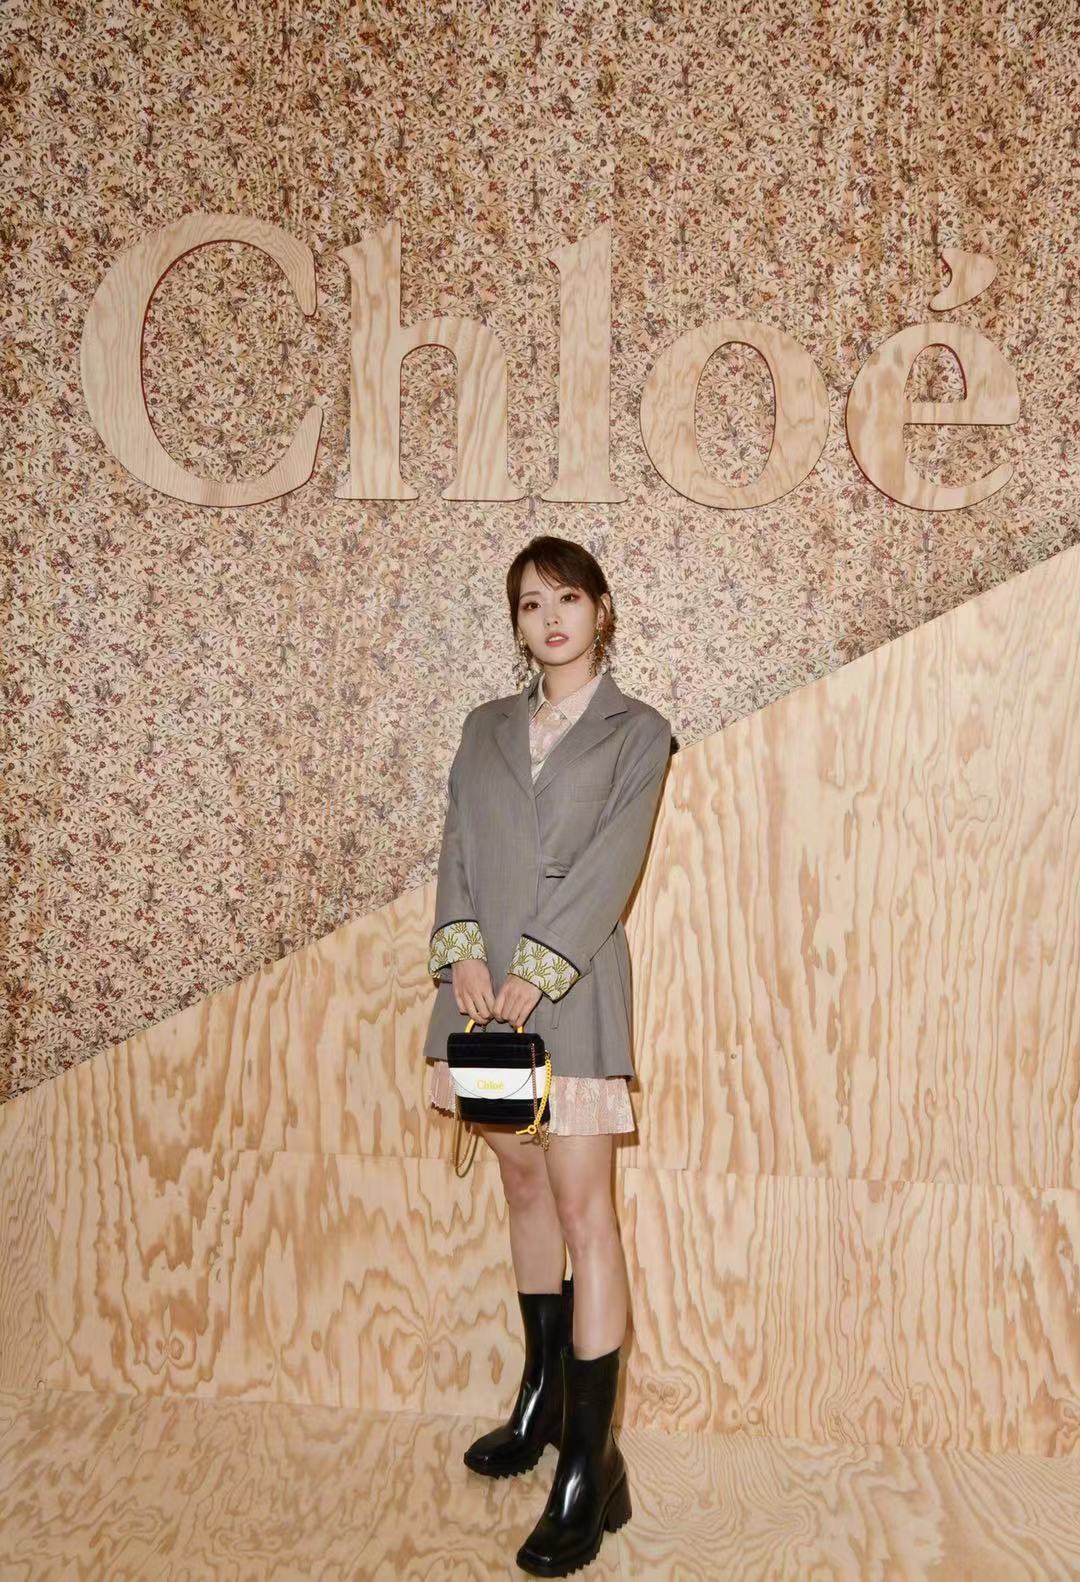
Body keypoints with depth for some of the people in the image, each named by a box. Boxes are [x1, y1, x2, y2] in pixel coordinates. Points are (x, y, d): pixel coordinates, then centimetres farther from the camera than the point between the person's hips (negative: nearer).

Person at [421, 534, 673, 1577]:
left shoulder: (636, 731, 3)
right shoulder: (486, 727, 15)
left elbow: (610, 865, -8)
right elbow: (458, 848, 6)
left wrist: (533, 973, -17)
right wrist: (462, 950, -11)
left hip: (571, 984, -5)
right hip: (483, 981, 5)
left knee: (582, 1206, -4)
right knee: (524, 1186, 15)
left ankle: (589, 1462, 3)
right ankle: (543, 1396, 31)